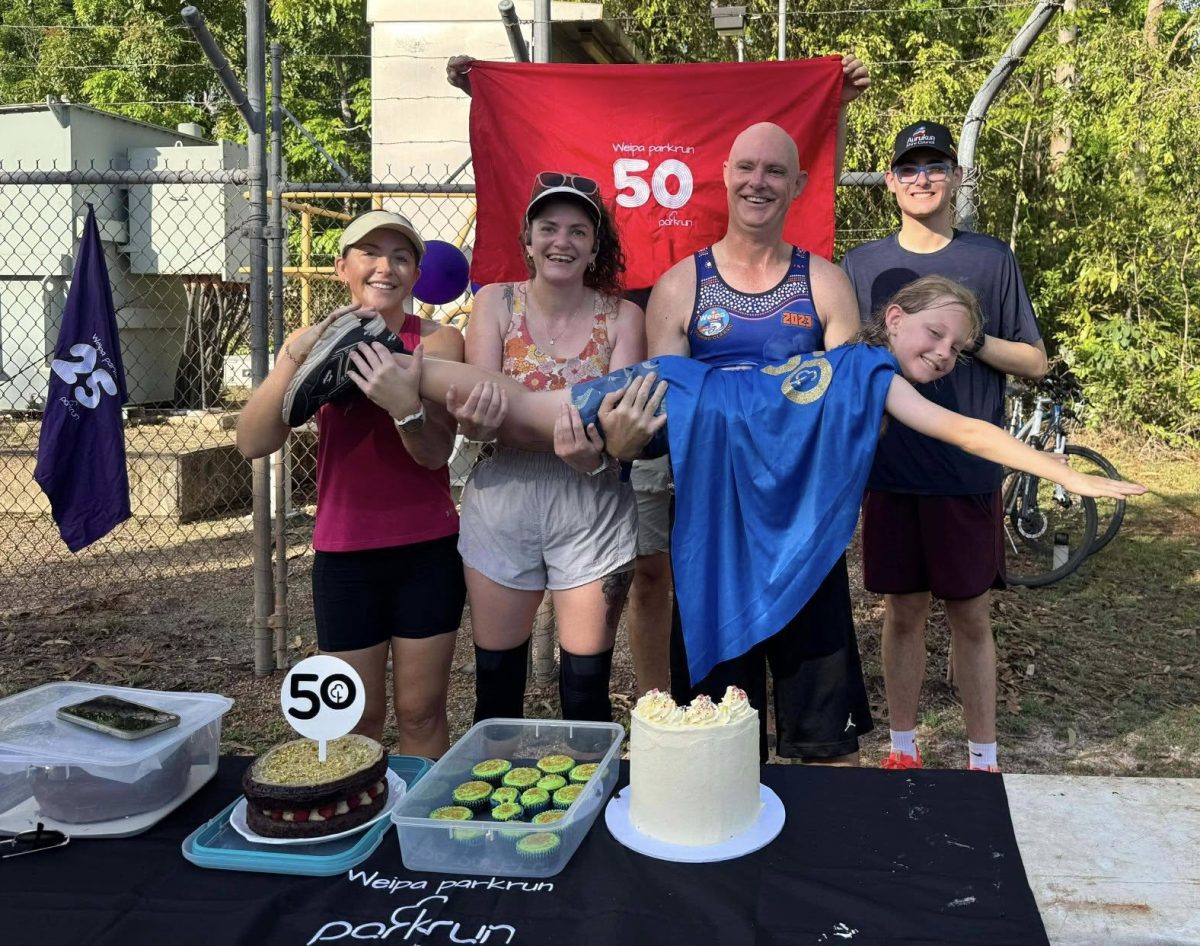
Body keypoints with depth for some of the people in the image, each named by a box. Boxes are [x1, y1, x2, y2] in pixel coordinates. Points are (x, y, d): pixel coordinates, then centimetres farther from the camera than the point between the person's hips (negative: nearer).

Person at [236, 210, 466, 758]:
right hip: (344, 554, 1)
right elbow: (253, 442, -11)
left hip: (427, 550, -1)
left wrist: (405, 406, -36)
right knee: (357, 720, 11)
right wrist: (297, 358, -23)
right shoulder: (311, 342, 1)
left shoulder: (437, 342, -4)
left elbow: (436, 453, -16)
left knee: (421, 714, 8)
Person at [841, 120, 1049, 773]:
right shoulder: (862, 265, 6)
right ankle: (902, 749, 23)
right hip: (891, 469, 1)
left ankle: (982, 759, 19)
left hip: (968, 472, -1)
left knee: (970, 617, 5)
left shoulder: (991, 260, 4)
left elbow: (1034, 363, 3)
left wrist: (971, 337, -13)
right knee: (904, 612, 9)